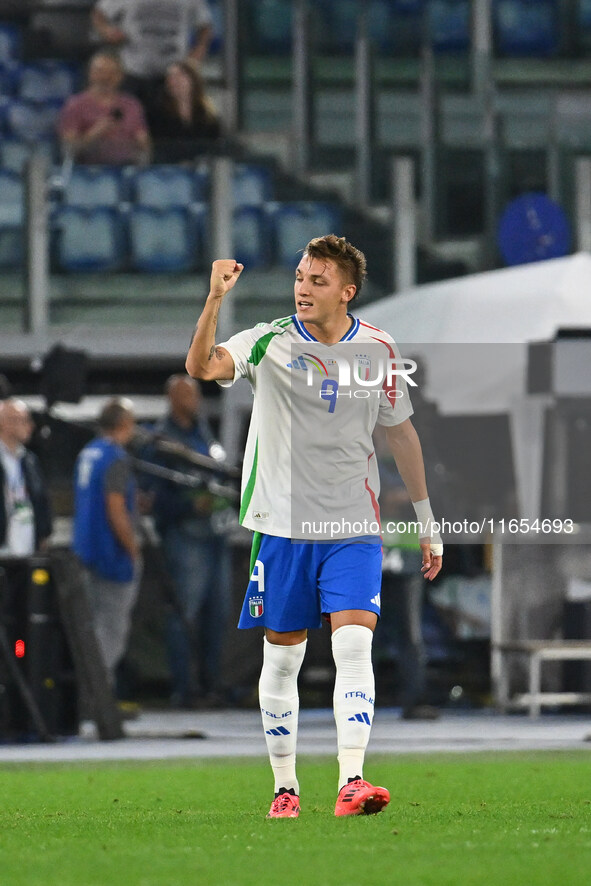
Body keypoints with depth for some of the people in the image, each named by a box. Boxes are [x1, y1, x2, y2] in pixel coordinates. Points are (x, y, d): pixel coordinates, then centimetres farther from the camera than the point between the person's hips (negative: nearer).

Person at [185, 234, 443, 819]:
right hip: (283, 524, -1)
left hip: (354, 528, 1)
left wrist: (427, 523, 17)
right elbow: (202, 366, -22)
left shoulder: (377, 350, 3)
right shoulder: (269, 343, -4)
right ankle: (285, 786, 16)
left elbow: (401, 432, 14)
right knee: (281, 657, 5)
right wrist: (215, 299, -37)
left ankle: (351, 782, -21)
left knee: (354, 645, -14)